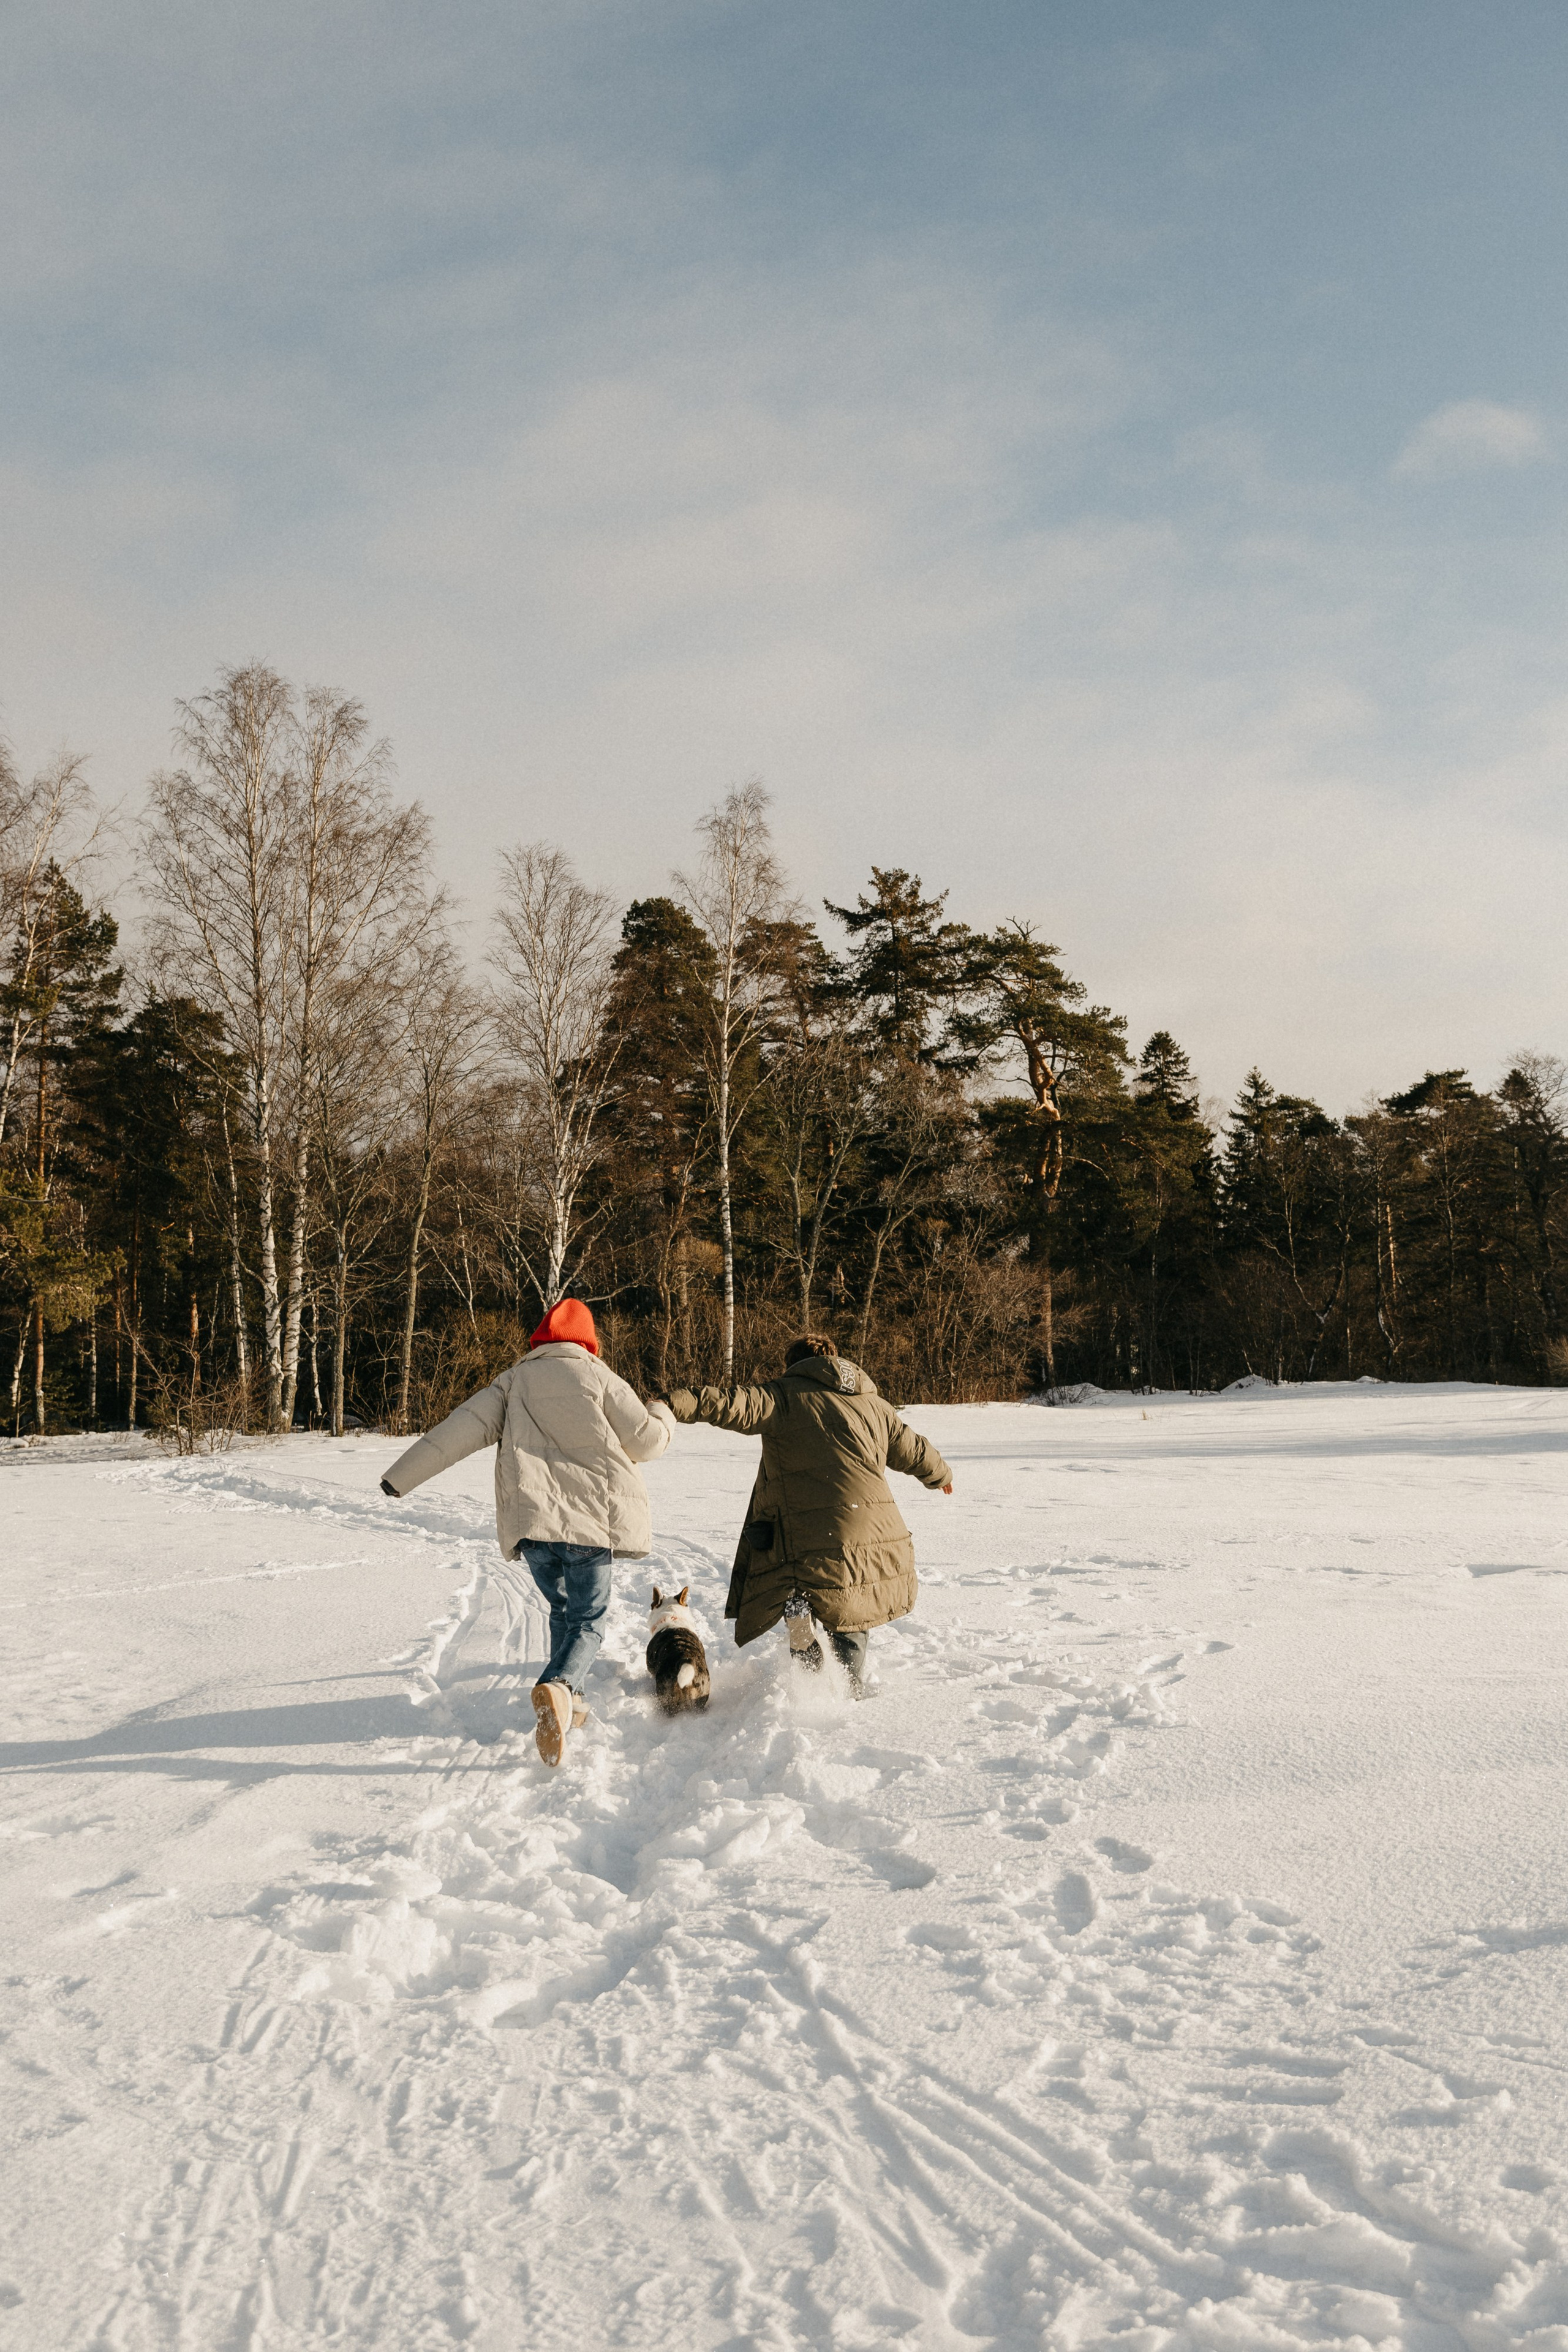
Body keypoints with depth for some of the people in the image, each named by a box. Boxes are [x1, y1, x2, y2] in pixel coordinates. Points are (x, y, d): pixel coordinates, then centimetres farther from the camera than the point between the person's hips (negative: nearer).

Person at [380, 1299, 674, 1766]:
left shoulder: (515, 1382, 12)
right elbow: (644, 1441, 6)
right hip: (589, 1517, -3)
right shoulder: (597, 1378, 5)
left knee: (563, 1610, 24)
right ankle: (557, 1687, -26)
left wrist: (403, 1476, 0)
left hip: (530, 1520, 3)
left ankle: (567, 1705, 21)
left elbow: (464, 1427, 1)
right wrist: (663, 1417, 30)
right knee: (587, 1621, 2)